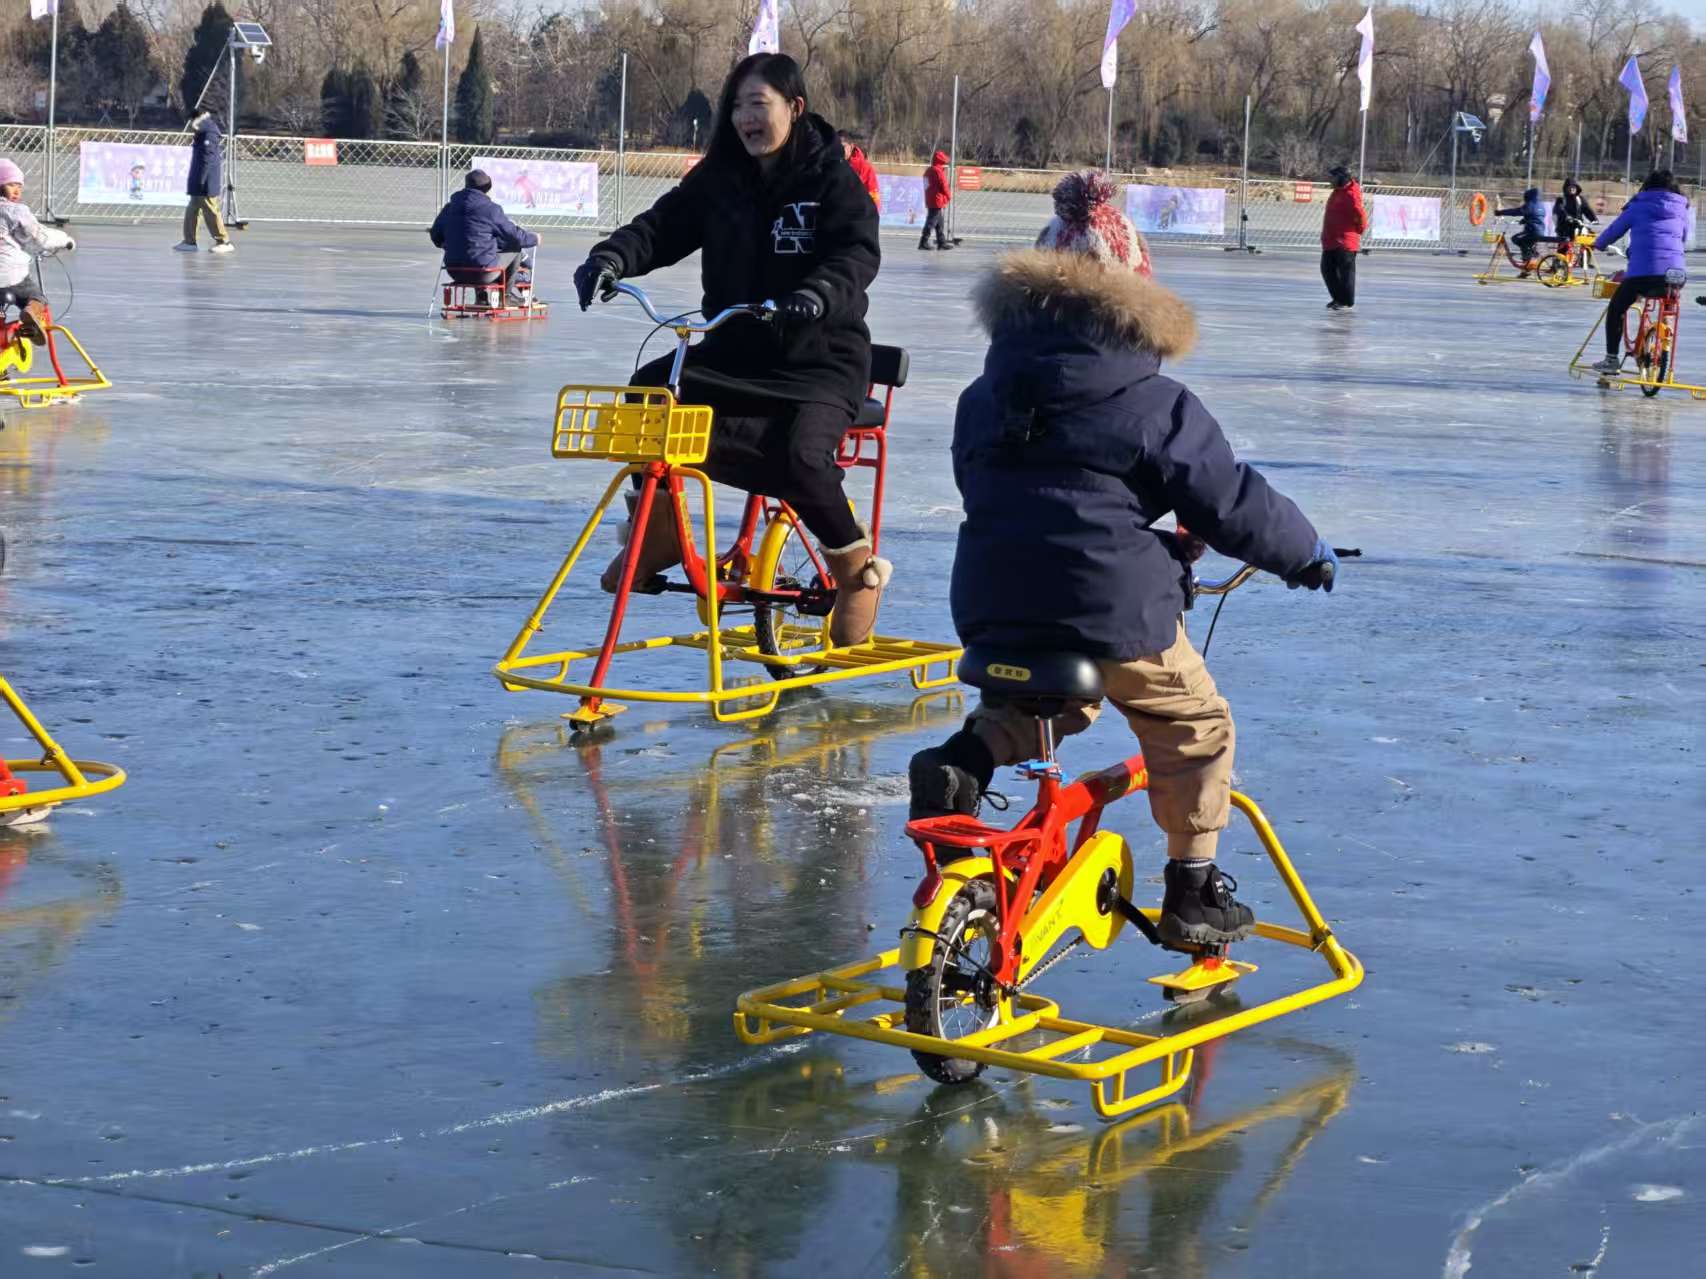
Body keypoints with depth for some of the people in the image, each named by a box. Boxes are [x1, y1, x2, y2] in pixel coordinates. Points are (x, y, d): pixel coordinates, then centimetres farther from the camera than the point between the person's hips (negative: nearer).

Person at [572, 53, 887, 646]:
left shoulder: (833, 179, -9)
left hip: (821, 357, -5)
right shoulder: (718, 178, 5)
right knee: (650, 388, -23)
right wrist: (612, 258, -25)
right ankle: (657, 525, -1)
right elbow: (662, 226, -3)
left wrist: (815, 296, -44)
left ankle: (858, 566, -5)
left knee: (800, 454, -32)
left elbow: (858, 254, -23)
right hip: (734, 349, 5)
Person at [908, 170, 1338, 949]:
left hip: (994, 607, 5)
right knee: (1194, 730, 15)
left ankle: (965, 760, 4)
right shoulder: (1156, 405, -5)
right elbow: (1233, 505, -2)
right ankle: (1192, 892, 18)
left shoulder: (983, 397, 11)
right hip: (1117, 612, -5)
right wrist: (1306, 552, 17)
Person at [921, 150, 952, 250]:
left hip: (929, 200, 9)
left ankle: (942, 242, 18)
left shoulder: (928, 171, 14)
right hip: (938, 201, -9)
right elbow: (943, 186, -14)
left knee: (940, 223, 15)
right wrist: (949, 196, 1)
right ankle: (924, 241, -10)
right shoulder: (938, 171, -14)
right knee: (931, 222, -8)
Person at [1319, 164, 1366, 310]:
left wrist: (1359, 229, -5)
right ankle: (1338, 298, 24)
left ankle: (1347, 302, 4)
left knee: (1345, 271, -2)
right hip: (1330, 241, 10)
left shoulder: (1351, 195, -16)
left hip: (1345, 242, -10)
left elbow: (1360, 215, -20)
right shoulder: (1337, 192, 14)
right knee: (1327, 269, 13)